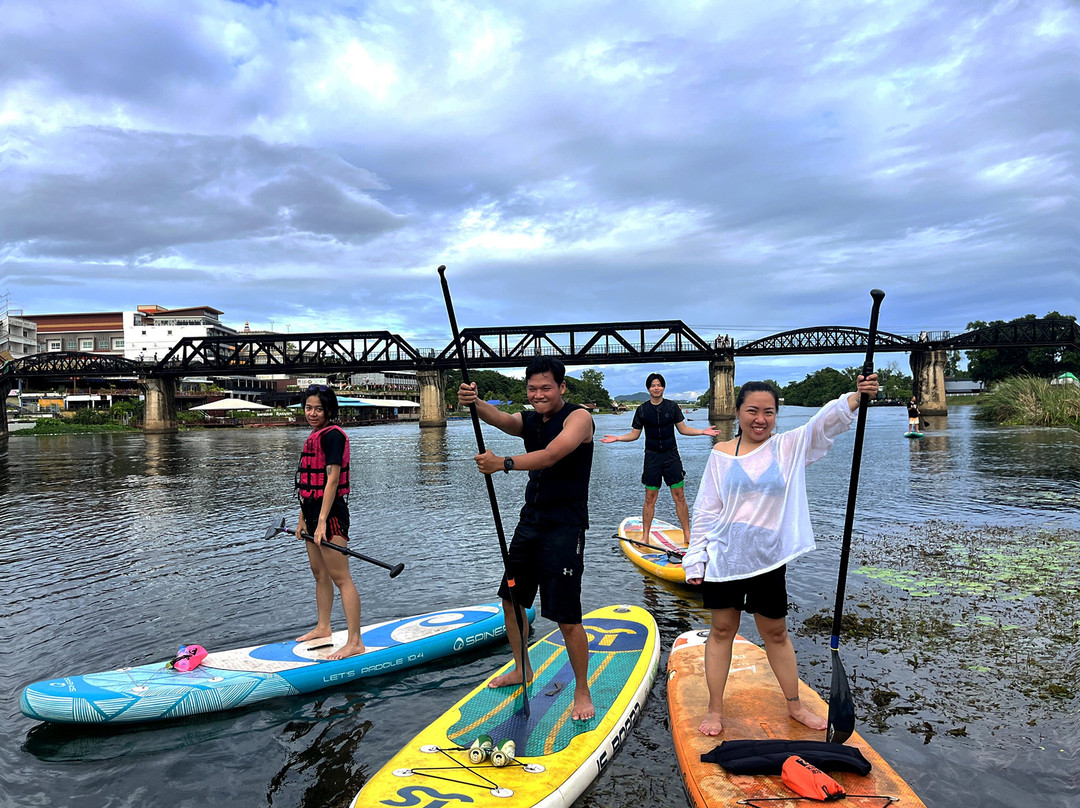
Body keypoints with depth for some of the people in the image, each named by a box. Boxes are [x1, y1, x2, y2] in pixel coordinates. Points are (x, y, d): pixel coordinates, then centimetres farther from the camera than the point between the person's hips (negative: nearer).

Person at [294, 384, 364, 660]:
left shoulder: (332, 435, -13)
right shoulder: (314, 437, 16)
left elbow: (332, 479, -19)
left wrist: (322, 521, -23)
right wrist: (303, 518, 19)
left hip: (331, 514, -10)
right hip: (314, 513, 10)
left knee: (340, 577, -10)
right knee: (320, 574, 20)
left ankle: (355, 642, -8)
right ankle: (323, 628, 35)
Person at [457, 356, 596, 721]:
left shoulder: (579, 417, -11)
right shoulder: (529, 421, 9)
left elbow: (551, 455, -28)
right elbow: (501, 419, -13)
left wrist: (504, 464, -39)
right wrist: (475, 403, -34)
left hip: (564, 526, -7)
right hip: (530, 521, 8)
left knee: (567, 618, -7)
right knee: (511, 598, 17)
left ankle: (582, 691, 13)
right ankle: (522, 669, 38)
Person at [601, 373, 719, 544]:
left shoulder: (672, 406, 2)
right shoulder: (642, 410, 2)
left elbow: (683, 429, 7)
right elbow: (635, 434, 6)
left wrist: (703, 431, -5)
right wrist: (617, 438, -8)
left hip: (671, 455, 0)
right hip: (652, 457, 0)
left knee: (679, 497, 0)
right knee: (650, 499, 2)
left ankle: (687, 535, 9)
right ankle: (645, 536, 11)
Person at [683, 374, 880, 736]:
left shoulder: (789, 447, 0)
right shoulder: (721, 454, -1)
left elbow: (826, 421, -17)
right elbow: (705, 511, 1)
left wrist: (857, 396, -35)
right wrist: (695, 560, -1)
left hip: (768, 559, 1)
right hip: (724, 557, 0)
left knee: (776, 633, 14)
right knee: (722, 629, 9)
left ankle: (794, 706, 32)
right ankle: (715, 710, 21)